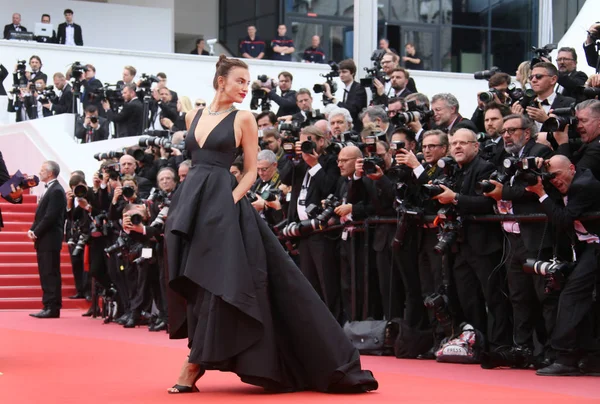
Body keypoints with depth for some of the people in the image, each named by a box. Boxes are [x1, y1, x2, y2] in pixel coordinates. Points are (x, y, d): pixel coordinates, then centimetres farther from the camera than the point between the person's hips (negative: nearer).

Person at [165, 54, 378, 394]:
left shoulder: (243, 118, 1)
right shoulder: (194, 117, 13)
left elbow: (252, 171, 0)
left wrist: (230, 199, -14)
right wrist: (189, 201, 9)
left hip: (223, 204, -5)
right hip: (191, 202, 5)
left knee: (216, 283, -9)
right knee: (194, 284, 5)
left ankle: (194, 366, -5)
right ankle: (201, 360, 16)